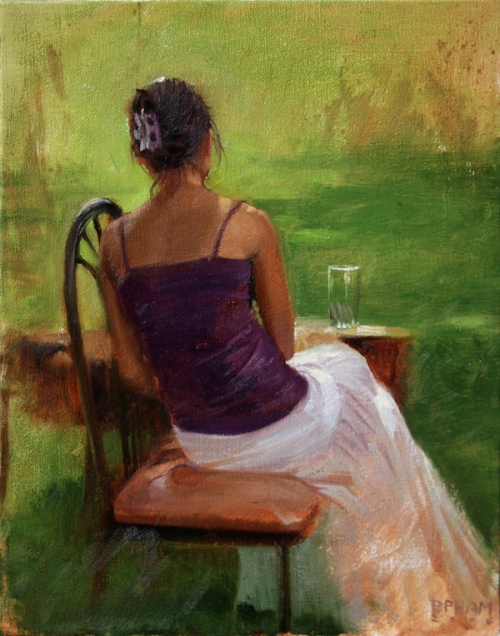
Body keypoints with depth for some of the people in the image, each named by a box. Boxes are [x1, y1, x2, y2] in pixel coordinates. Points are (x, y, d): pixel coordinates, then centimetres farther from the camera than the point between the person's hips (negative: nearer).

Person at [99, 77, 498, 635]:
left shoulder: (115, 240, -4)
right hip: (274, 429, -5)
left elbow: (132, 369, 2)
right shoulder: (247, 224, -16)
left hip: (197, 443, 6)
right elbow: (283, 344, -6)